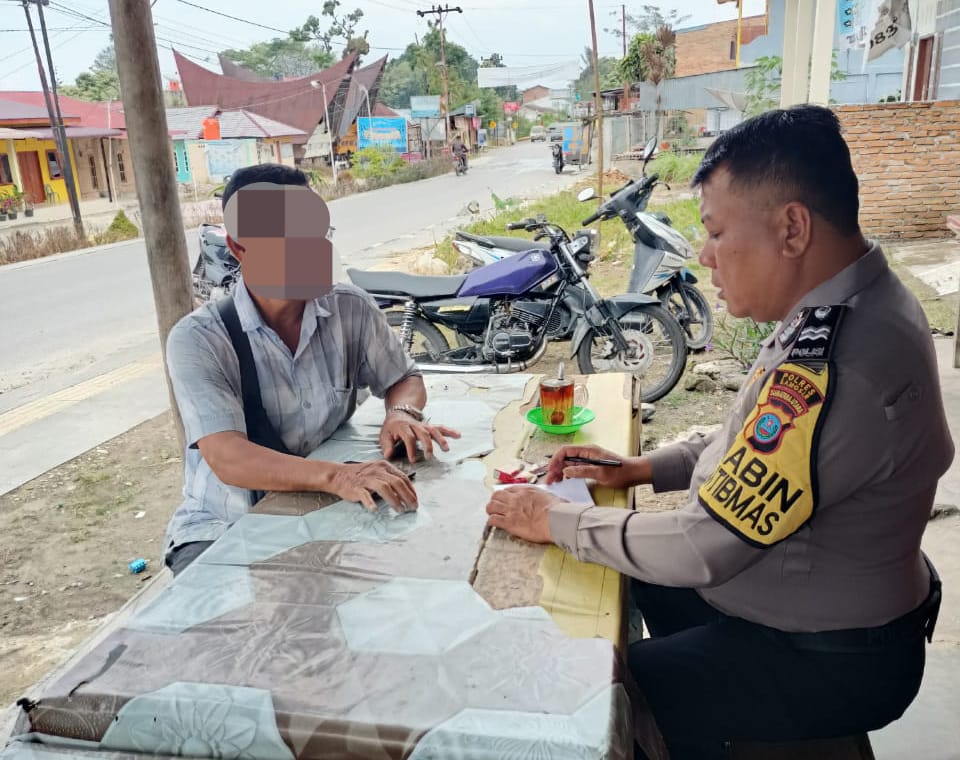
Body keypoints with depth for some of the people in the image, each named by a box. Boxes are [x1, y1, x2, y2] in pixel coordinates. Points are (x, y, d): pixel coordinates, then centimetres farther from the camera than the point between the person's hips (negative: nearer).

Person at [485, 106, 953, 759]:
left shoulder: (839, 363, -35)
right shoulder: (855, 306, -3)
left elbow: (700, 550, -30)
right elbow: (757, 442, 10)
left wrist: (557, 521, -17)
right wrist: (642, 468, 1)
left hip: (826, 660, -9)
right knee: (636, 578, 20)